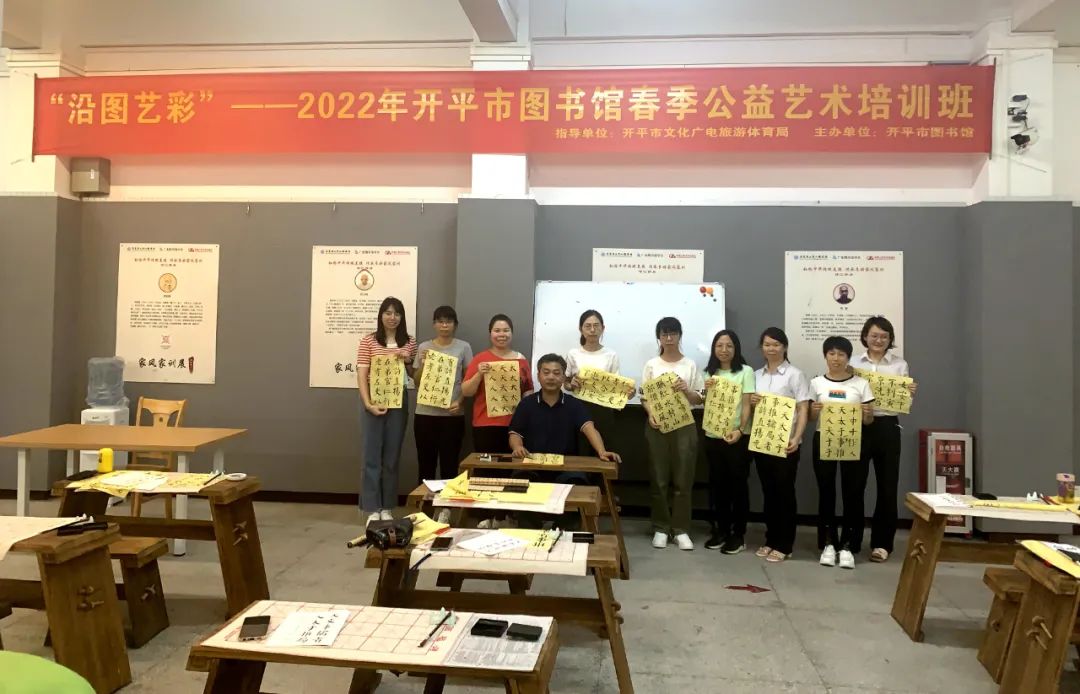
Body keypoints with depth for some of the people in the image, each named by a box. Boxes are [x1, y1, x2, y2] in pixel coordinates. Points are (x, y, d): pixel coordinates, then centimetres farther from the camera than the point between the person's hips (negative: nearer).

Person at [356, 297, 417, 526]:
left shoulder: (409, 343, 7)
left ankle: (387, 508, 17)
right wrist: (368, 404, -15)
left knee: (392, 457, 8)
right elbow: (361, 375, -5)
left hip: (398, 403, 2)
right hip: (374, 403, -2)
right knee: (372, 457, 0)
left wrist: (407, 362, -7)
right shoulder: (368, 341, -1)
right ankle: (372, 509, 8)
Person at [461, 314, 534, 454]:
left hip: (515, 424, 2)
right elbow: (466, 392, 1)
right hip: (486, 425, -2)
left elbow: (528, 390, 16)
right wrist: (479, 374, -14)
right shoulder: (480, 359, 2)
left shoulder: (521, 359, 8)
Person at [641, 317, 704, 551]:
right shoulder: (652, 365, 5)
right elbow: (645, 397, 5)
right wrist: (651, 415, -14)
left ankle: (681, 529, 10)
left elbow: (699, 400, 6)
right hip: (658, 425, 0)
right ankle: (660, 528, 13)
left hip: (684, 425, 0)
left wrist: (686, 391, -14)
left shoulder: (690, 365, 5)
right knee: (658, 479, 3)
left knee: (683, 479, 1)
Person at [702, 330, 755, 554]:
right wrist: (706, 391, -6)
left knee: (737, 484, 3)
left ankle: (738, 534, 13)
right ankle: (720, 530, 22)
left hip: (737, 437, -4)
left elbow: (746, 405, -9)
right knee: (717, 484, 10)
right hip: (712, 436, 4)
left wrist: (739, 430, -24)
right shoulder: (710, 373, 11)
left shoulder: (745, 371, -3)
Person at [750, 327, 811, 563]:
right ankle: (770, 540, 21)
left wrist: (796, 438, -22)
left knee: (784, 492, 2)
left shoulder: (795, 374, -4)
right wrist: (752, 402, -5)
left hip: (784, 442, -5)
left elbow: (803, 410, -9)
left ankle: (784, 545, 9)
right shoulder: (757, 375, 11)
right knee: (768, 491, 11)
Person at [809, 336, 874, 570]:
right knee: (826, 492, 4)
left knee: (853, 493, -1)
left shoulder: (861, 384, 2)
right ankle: (828, 544, 15)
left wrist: (867, 414, -18)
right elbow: (810, 418, 7)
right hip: (823, 441, 1)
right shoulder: (817, 383, 4)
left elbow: (868, 421, 3)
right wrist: (815, 410, -14)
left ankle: (848, 546, 9)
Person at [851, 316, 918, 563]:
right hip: (859, 427, 0)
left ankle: (881, 543, 15)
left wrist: (911, 393, -13)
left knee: (887, 486, 4)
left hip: (887, 428, 0)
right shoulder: (853, 363, 6)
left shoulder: (900, 365, 6)